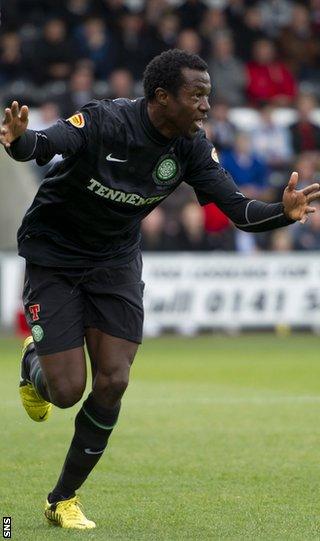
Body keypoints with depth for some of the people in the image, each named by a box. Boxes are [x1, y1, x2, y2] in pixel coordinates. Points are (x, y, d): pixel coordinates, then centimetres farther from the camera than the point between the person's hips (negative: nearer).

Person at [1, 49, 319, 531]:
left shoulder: (191, 147, -11)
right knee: (67, 391, -9)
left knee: (112, 383, -7)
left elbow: (238, 210, -13)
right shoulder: (104, 121, -27)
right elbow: (44, 145, -43)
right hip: (53, 255, -5)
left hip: (116, 261, 5)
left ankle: (64, 500, 10)